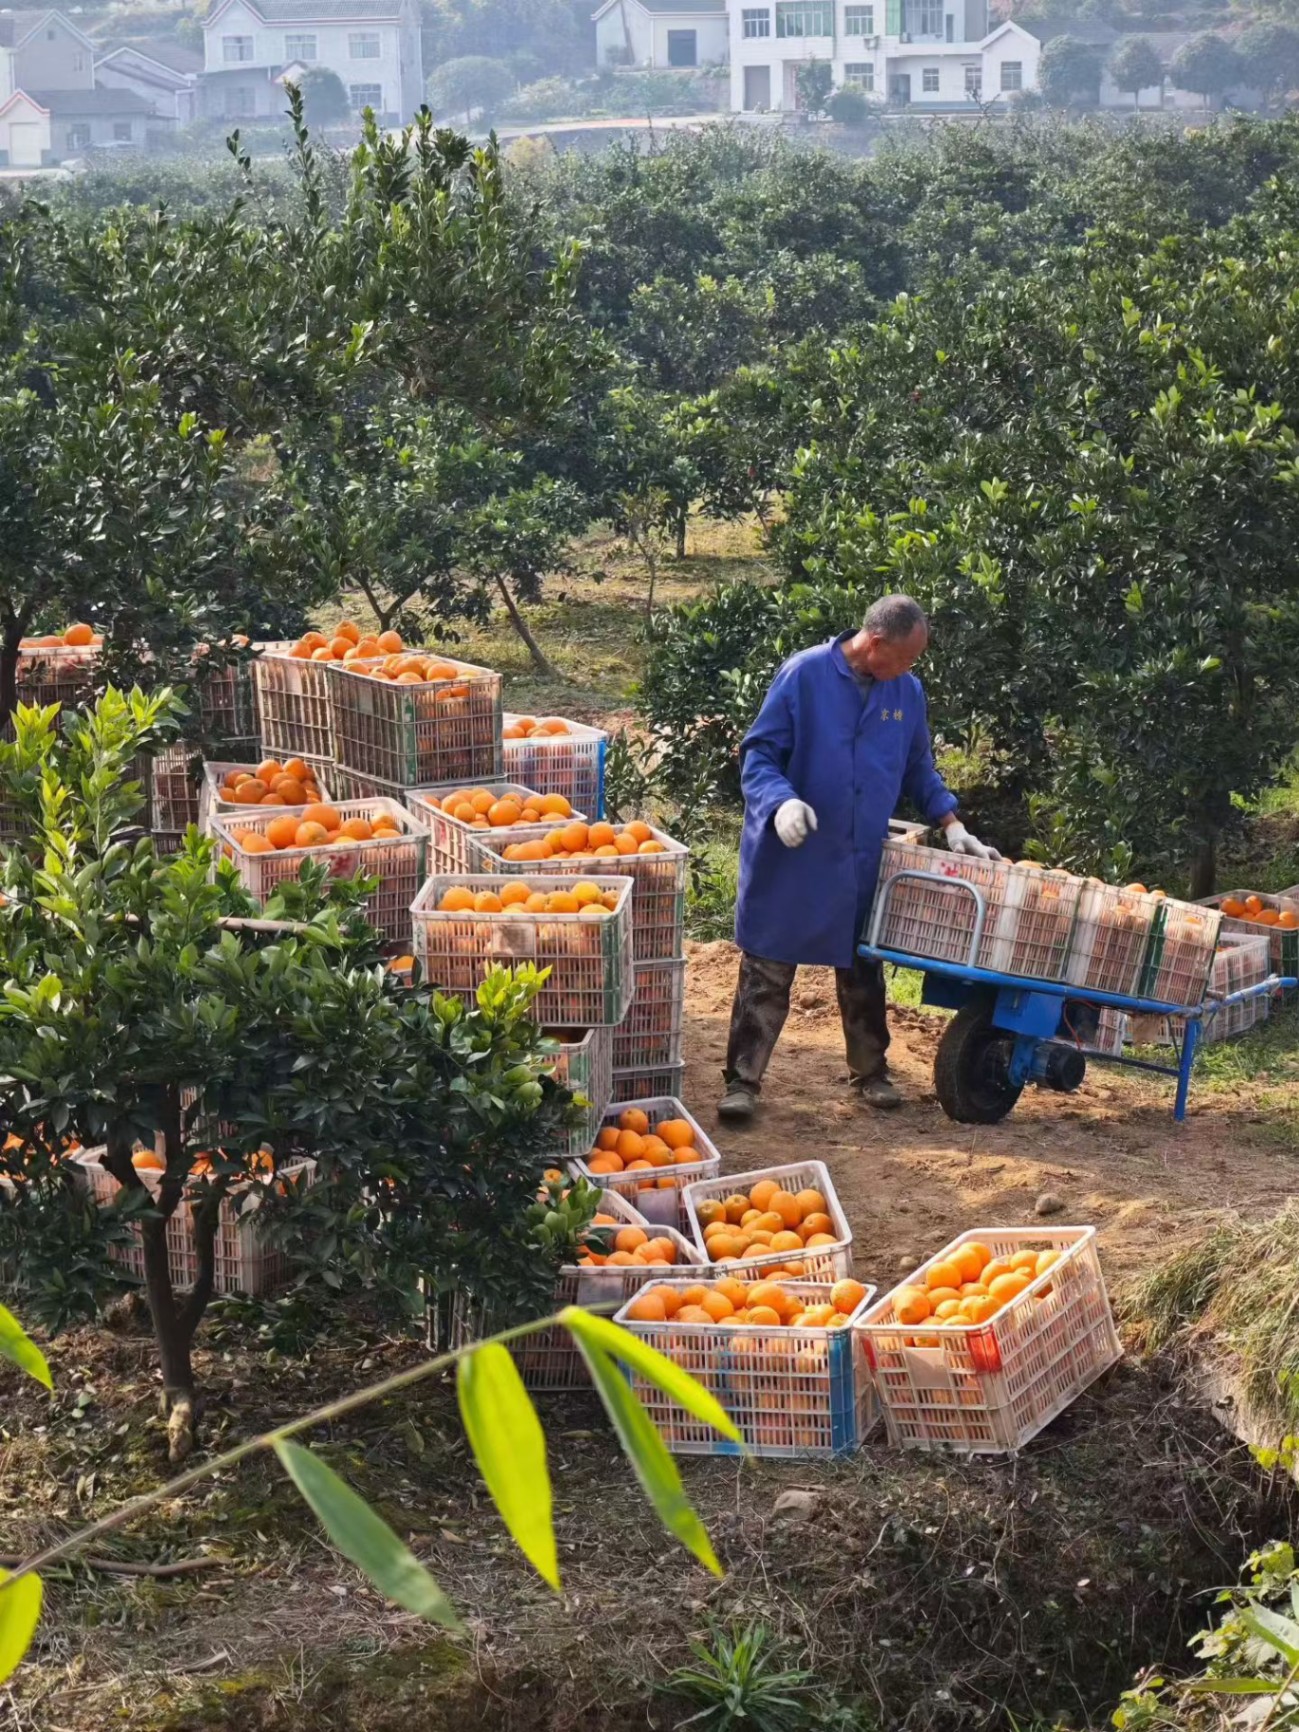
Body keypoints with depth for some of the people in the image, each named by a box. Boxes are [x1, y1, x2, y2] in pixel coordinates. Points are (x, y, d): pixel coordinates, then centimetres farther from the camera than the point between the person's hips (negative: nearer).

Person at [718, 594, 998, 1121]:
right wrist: (782, 802, -28)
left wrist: (952, 826, 8)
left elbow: (919, 770, 16)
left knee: (862, 974, 15)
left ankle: (870, 1073, 28)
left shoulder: (907, 692, 3)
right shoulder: (805, 674, -13)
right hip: (791, 859, -4)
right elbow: (758, 754, -11)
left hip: (862, 861, 4)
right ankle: (742, 1081, 6)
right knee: (767, 973, 0)